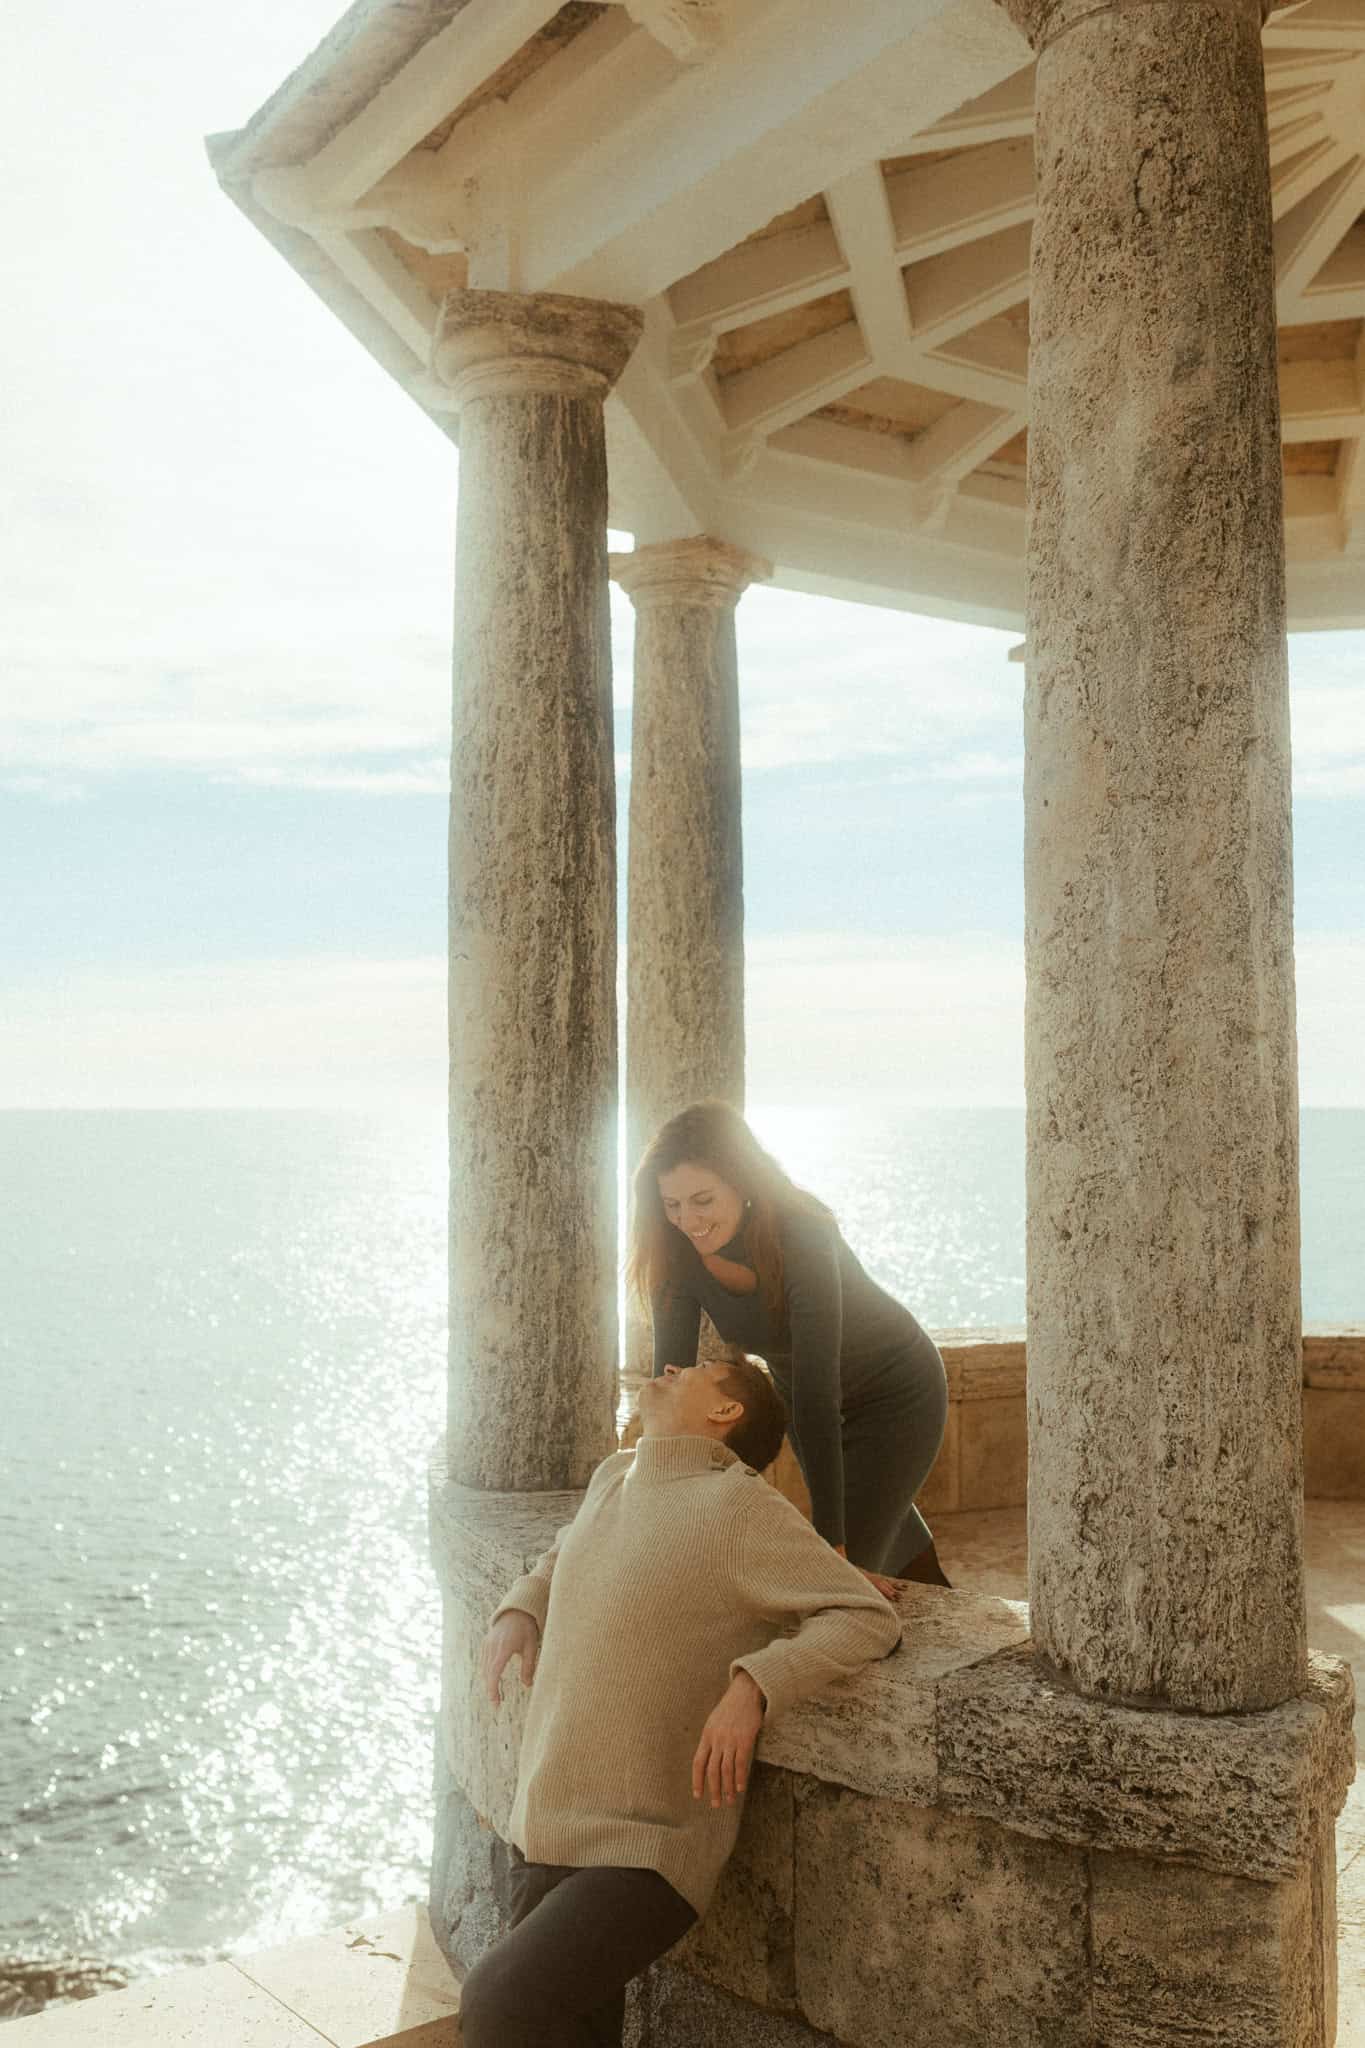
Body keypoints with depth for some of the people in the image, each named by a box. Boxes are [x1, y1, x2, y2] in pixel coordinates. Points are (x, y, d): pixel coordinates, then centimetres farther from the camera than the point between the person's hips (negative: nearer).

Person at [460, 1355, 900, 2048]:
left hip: (646, 1854, -7)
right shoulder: (614, 1476, 8)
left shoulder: (738, 1503, -13)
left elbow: (871, 1618, -14)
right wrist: (520, 1609, 10)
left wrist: (753, 1684, -27)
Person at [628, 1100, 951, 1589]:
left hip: (896, 1392, -5)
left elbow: (817, 1391, -42)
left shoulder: (802, 1236, -38)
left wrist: (831, 1544, -42)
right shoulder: (679, 1255, -23)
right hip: (800, 1394, 6)